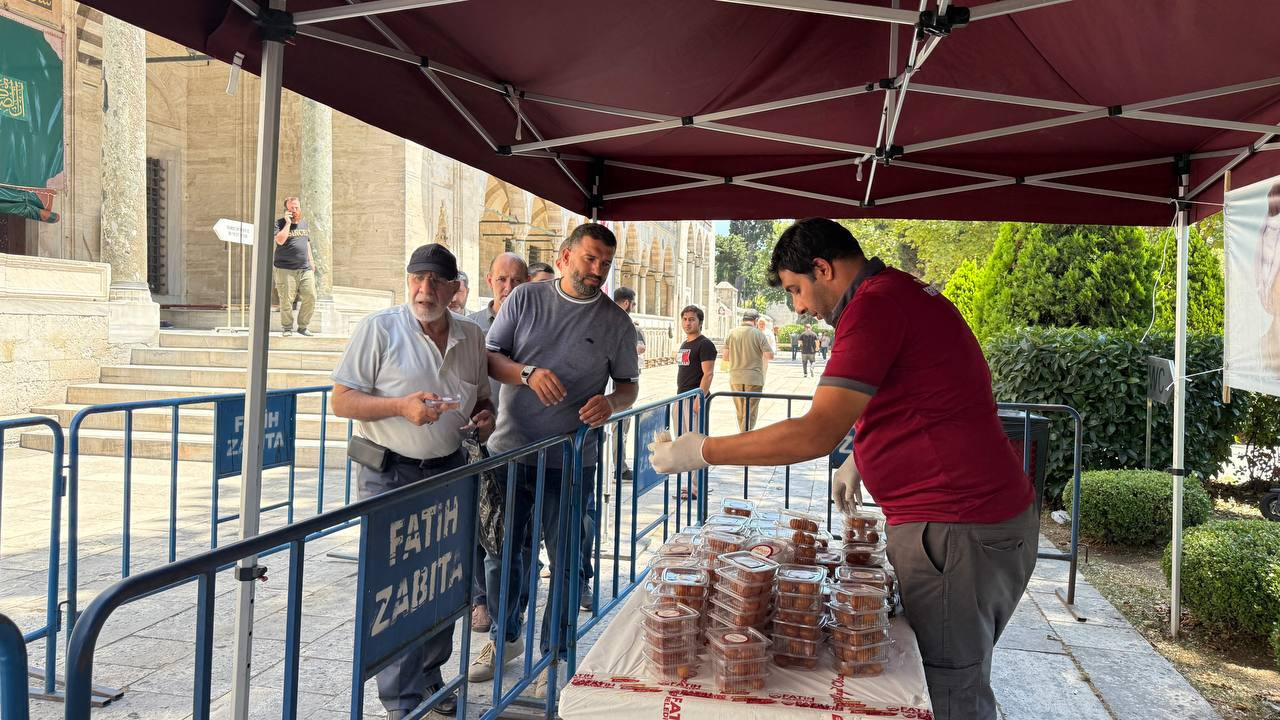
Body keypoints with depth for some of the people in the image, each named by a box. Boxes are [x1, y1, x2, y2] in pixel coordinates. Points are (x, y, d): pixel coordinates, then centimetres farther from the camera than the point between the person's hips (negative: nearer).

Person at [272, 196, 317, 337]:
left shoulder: (304, 223, 17)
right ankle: (287, 328, 9)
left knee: (310, 297, -3)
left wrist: (310, 260, 22)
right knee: (286, 300, -6)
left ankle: (303, 327, 10)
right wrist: (288, 223, -16)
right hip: (285, 269, -5)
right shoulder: (279, 223, -1)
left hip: (305, 269, 5)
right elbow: (280, 240, -19)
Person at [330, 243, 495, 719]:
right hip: (391, 475, -5)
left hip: (450, 471, 5)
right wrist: (401, 406, -24)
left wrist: (485, 416, -3)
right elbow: (342, 401, -10)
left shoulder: (472, 337, 6)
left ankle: (429, 680, 31)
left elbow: (481, 398, 20)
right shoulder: (379, 329, -9)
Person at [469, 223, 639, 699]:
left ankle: (554, 655, 26)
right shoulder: (526, 299, 1)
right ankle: (504, 637, 36)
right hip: (509, 449, 1)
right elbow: (490, 357, 0)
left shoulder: (616, 323, 2)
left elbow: (629, 384, 8)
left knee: (565, 560, 8)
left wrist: (611, 403, -14)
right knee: (499, 551, 13)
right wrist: (527, 373, -19)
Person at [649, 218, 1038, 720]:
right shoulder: (905, 294, 15)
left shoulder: (874, 306, -18)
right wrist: (862, 456, 24)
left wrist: (698, 452, -15)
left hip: (955, 531, -10)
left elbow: (816, 434, -23)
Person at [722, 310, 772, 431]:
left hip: (735, 378, 4)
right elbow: (770, 355, -10)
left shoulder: (732, 333, 3)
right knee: (750, 414, 0)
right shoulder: (758, 334, -6)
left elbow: (726, 357, 3)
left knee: (740, 413, 15)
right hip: (754, 378, -4)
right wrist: (762, 357, 12)